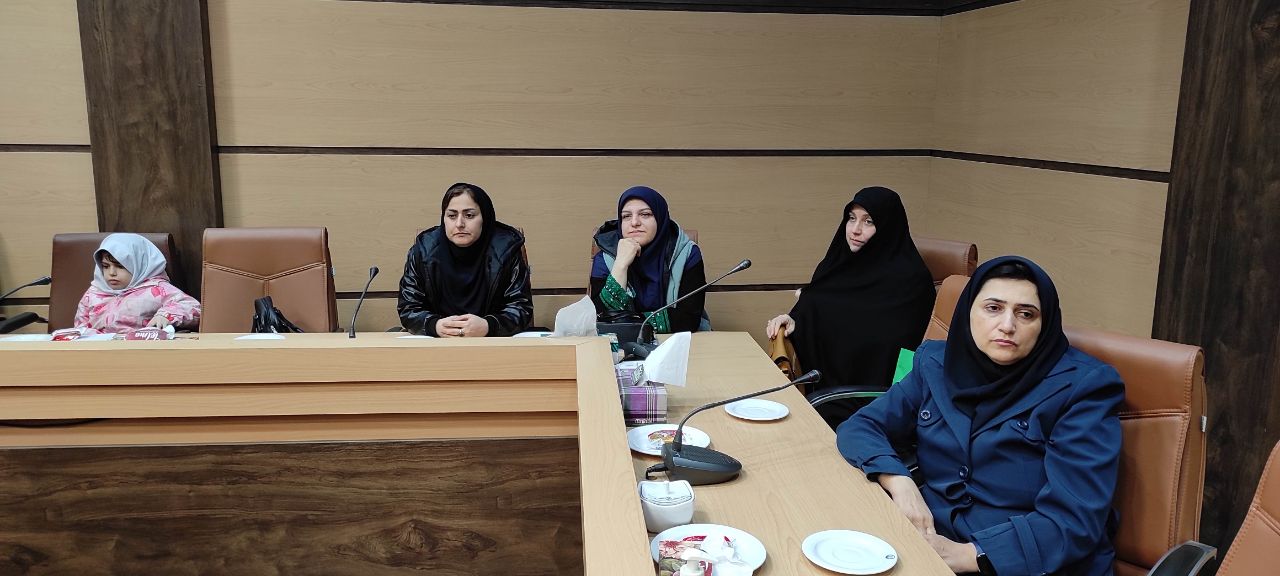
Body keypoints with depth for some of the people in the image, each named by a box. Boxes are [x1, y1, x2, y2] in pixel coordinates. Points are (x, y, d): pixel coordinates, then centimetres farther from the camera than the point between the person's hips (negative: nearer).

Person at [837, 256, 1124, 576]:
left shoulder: (1083, 387, -9)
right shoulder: (937, 364, 4)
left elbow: (1074, 522, -15)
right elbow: (858, 427, 5)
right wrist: (897, 482, -15)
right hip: (930, 543, 4)